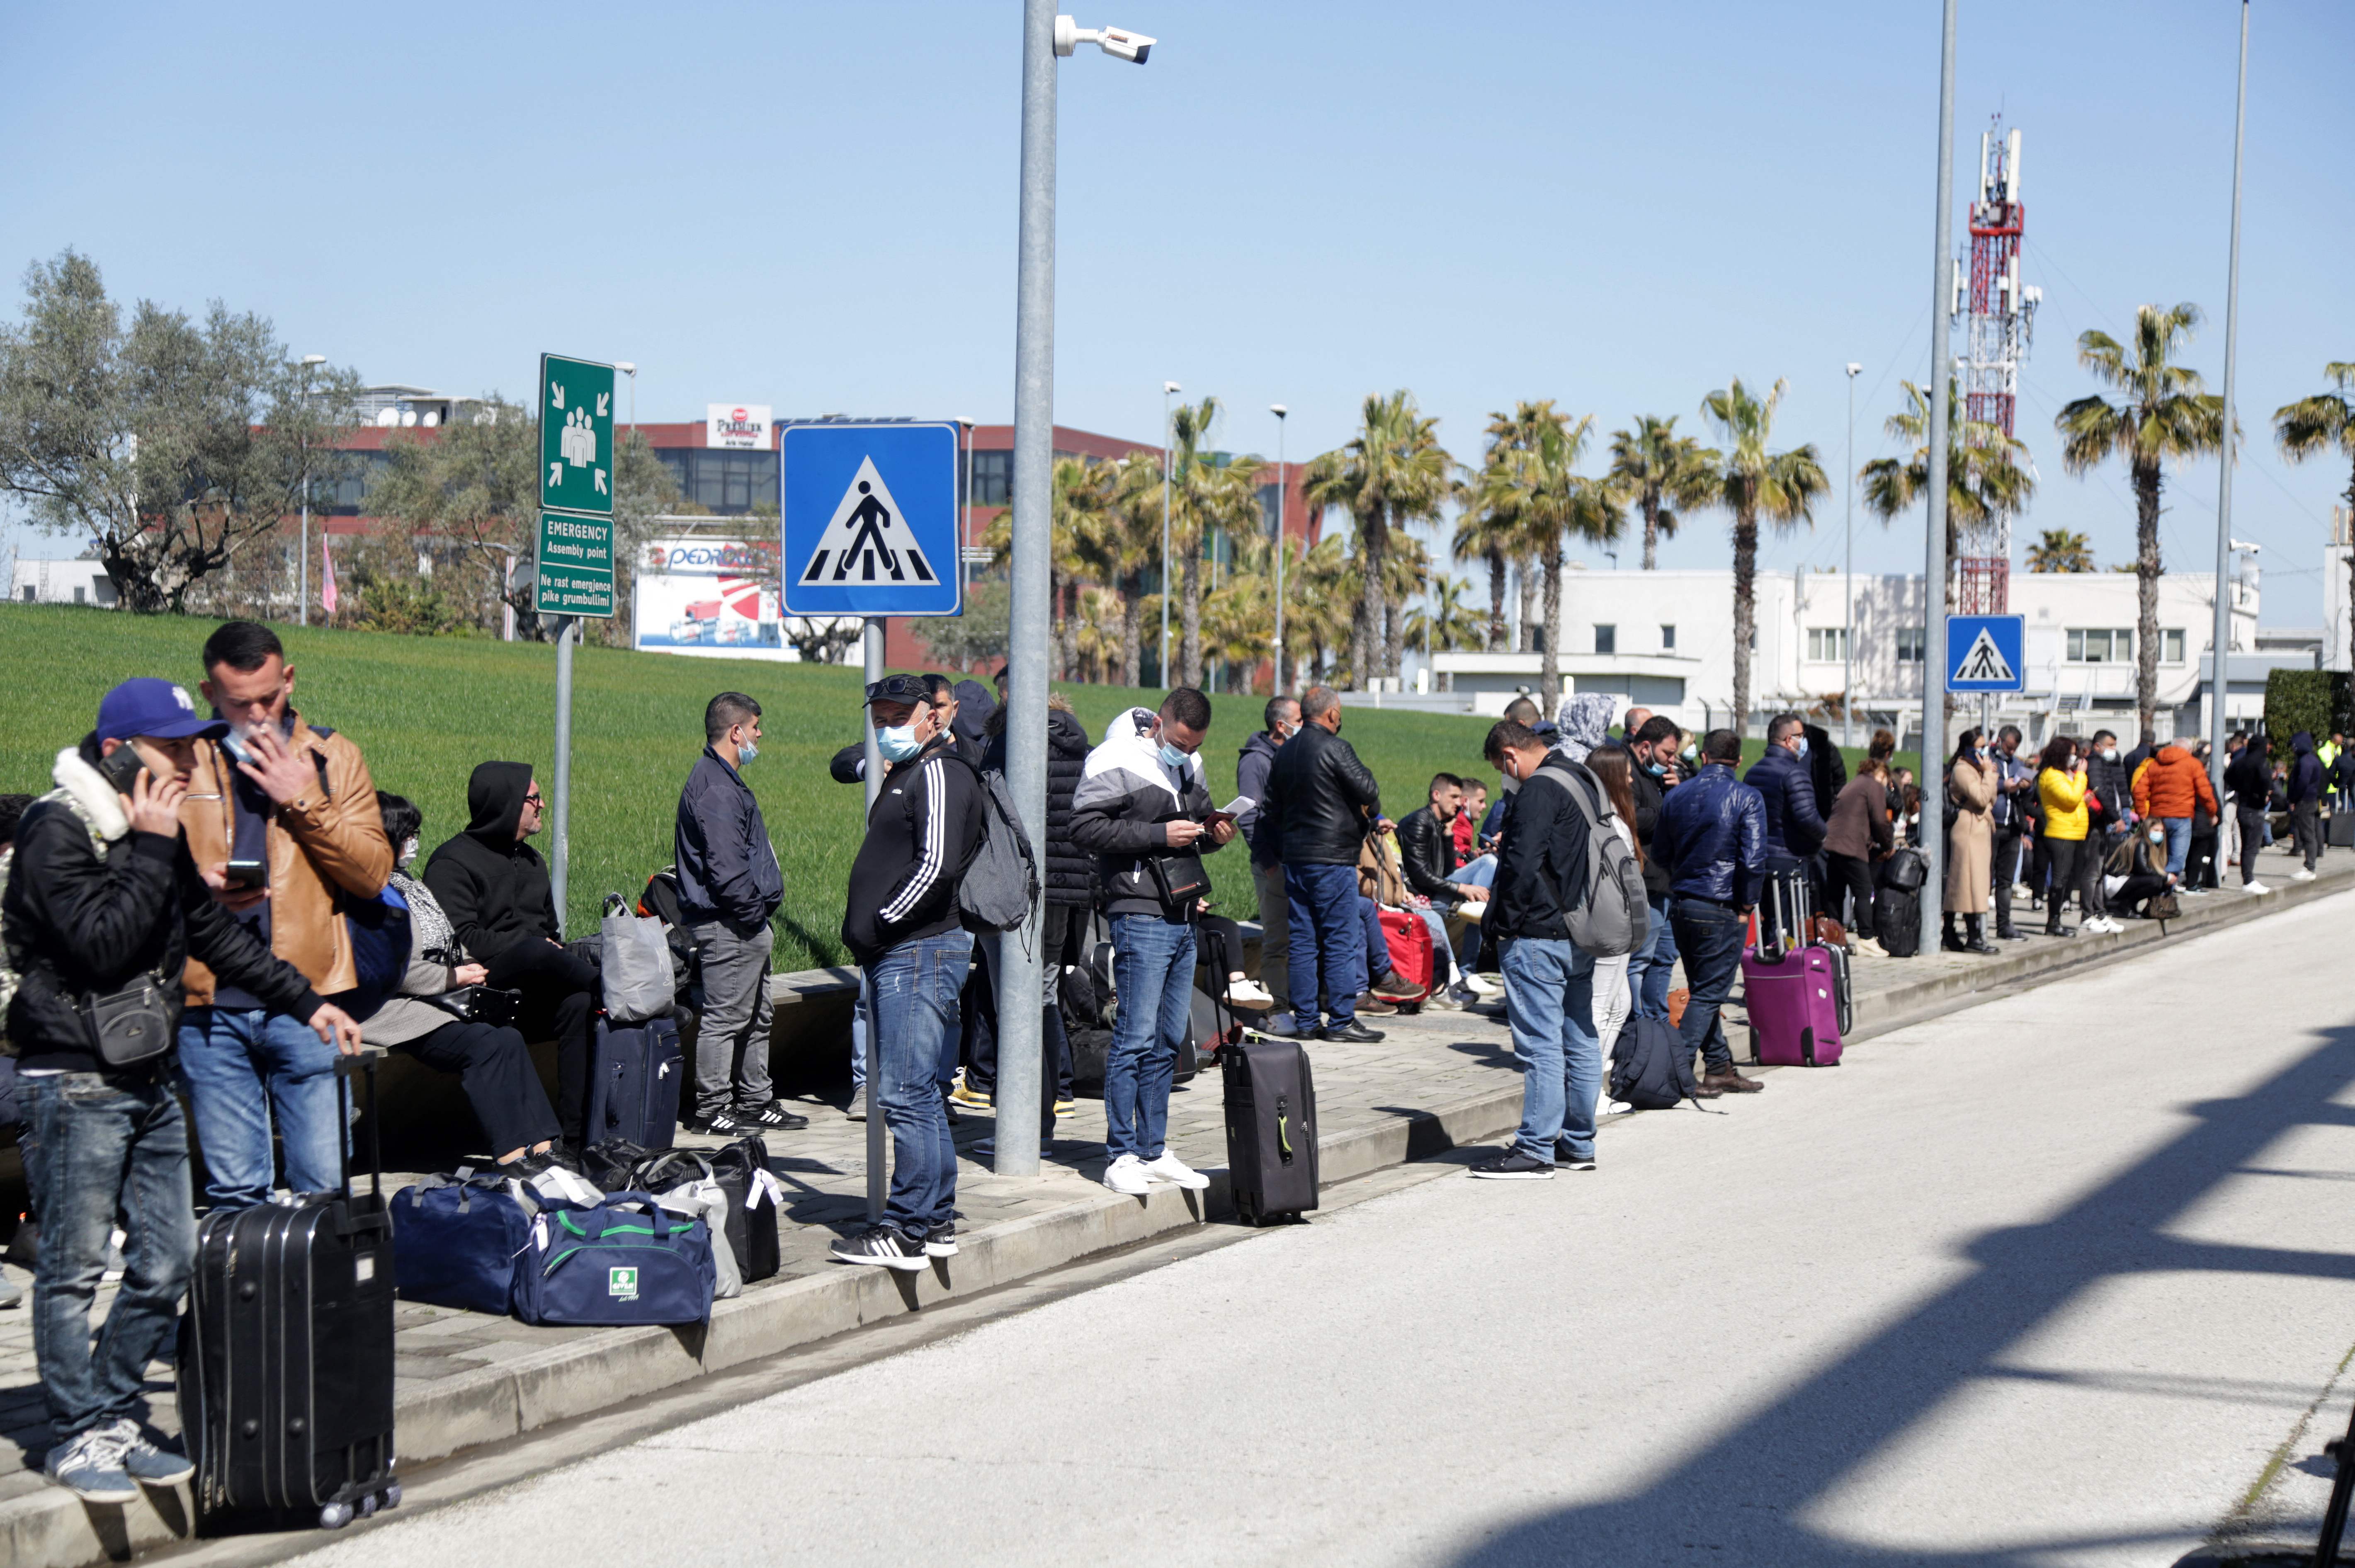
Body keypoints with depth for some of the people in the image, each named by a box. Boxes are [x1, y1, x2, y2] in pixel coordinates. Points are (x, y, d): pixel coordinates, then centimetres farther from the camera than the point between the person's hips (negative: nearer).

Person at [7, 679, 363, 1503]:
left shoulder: (157, 832, 13)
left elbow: (214, 931, 21)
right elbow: (102, 947, -22)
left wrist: (306, 1001, 18)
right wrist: (151, 850, -19)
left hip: (149, 1079, 8)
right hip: (74, 1084, -8)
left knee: (167, 1262, 8)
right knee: (73, 1268, -1)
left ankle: (115, 1419, 20)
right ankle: (76, 1438, 8)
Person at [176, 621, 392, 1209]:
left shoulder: (331, 756, 8)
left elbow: (374, 873, 1)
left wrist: (306, 803, -9)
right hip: (209, 1006, 0)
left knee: (324, 1183, 0)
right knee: (233, 1189, 5)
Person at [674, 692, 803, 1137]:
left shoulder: (724, 780, 17)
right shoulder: (715, 789, -18)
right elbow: (726, 867, -24)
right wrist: (753, 915, -17)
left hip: (746, 927, 11)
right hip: (729, 927, -11)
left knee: (756, 1017, 17)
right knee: (724, 1017, -5)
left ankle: (755, 1101, 25)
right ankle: (711, 1109, 0)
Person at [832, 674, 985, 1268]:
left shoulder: (940, 774, -10)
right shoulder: (906, 775, 21)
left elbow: (936, 867, -22)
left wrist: (876, 926, -16)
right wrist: (868, 933, 14)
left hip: (921, 952, -11)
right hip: (899, 957, 11)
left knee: (905, 1096, -11)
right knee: (918, 1095, 13)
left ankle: (907, 1230, -9)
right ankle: (935, 1221, 19)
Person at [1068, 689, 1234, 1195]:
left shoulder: (1189, 765, 16)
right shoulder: (1115, 763, -8)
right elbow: (1086, 827, -15)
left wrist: (1211, 833, 4)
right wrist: (1159, 835, -19)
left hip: (1184, 920, 8)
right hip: (1141, 919, -8)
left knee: (1169, 1040, 11)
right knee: (1136, 1038, -8)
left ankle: (1154, 1150, 18)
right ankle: (1121, 1157, -3)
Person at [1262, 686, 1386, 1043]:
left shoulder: (1284, 753, 12)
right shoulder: (1335, 748, -12)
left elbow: (1273, 812, 17)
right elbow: (1367, 789, -14)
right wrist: (1373, 812, 7)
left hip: (1294, 859, 7)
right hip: (1333, 859, -7)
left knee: (1302, 941, 9)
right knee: (1341, 940, -2)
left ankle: (1305, 1020, 10)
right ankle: (1341, 1020, -2)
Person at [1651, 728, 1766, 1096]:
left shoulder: (1676, 795, 7)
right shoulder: (1747, 798, -9)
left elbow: (1659, 852, 15)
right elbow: (1753, 859, -15)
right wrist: (1746, 906, -6)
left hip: (1681, 905, 6)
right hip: (1721, 908, -6)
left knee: (1704, 989, 15)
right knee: (1710, 993, -1)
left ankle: (1720, 1069, 21)